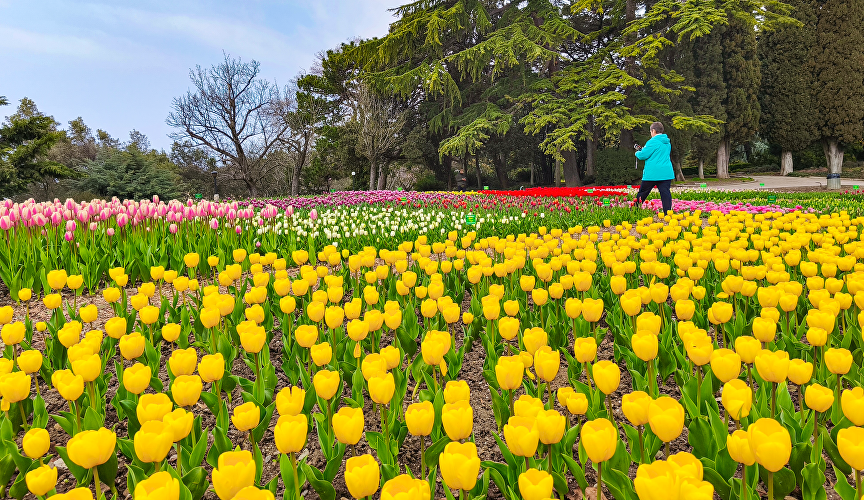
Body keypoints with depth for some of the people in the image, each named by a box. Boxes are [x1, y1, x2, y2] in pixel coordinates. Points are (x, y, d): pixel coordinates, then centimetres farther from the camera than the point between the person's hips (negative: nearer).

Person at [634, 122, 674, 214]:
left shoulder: (653, 142, -11)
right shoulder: (667, 142, 15)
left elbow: (643, 155, -14)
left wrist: (637, 153, 10)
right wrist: (642, 150, 23)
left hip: (652, 174, -6)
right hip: (666, 173, 6)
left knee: (642, 193, 7)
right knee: (665, 193, 0)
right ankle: (668, 213, -7)